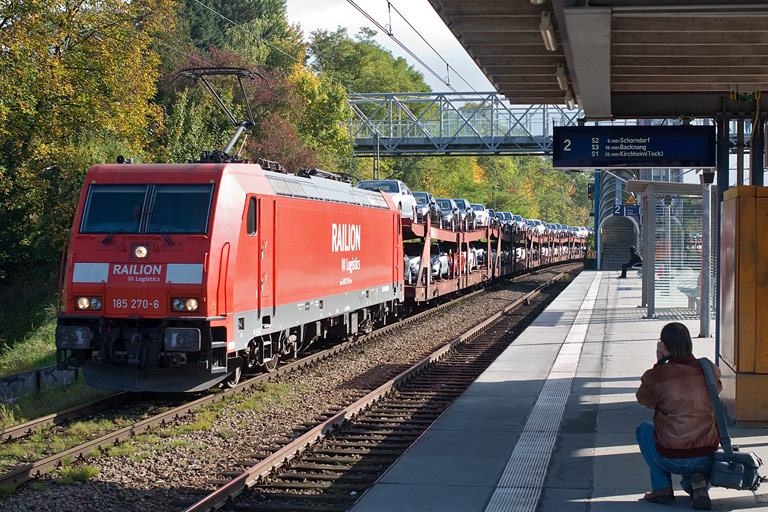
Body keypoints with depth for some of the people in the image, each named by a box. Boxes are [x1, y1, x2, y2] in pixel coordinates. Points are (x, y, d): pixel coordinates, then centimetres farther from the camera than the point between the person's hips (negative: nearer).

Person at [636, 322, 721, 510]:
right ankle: (696, 481, 2)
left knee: (644, 429, 29)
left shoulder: (655, 376, -6)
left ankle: (662, 486, 13)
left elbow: (644, 399, 16)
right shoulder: (709, 370, 1)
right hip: (707, 460, 2)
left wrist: (659, 364, 16)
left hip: (672, 459, -2)